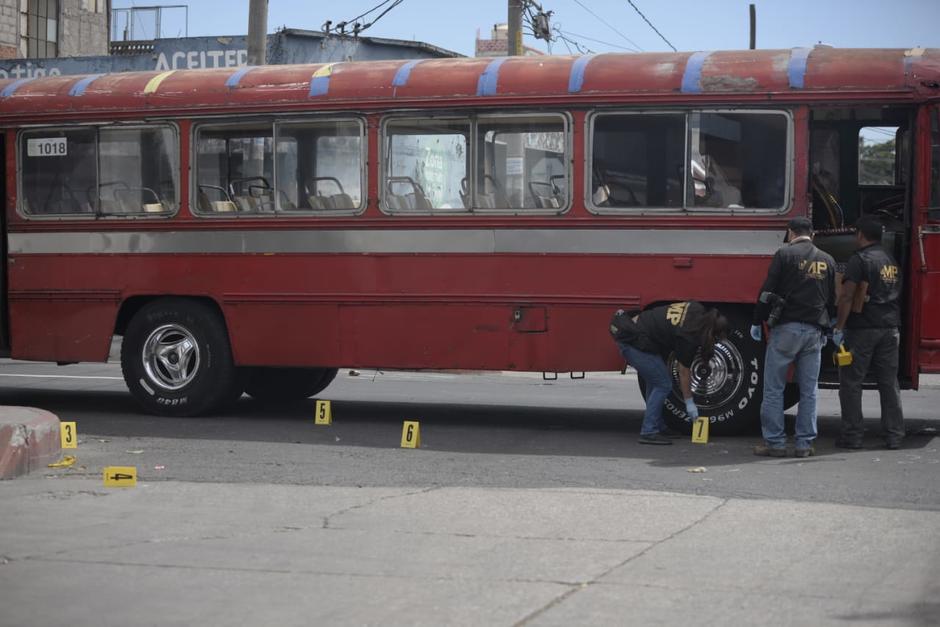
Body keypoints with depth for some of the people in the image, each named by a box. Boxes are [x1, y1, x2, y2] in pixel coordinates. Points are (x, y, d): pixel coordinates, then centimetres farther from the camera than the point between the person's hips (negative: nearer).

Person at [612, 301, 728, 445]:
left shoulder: (698, 310, -2)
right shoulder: (689, 338, -21)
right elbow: (684, 372, -10)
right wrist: (689, 403, 0)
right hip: (634, 344, -10)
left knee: (655, 382, 17)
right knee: (663, 384, -6)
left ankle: (658, 427, 23)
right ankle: (648, 433, -6)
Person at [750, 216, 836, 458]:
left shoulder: (785, 254, -4)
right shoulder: (828, 260, 12)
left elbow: (768, 291, -8)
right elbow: (833, 300, 17)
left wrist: (757, 322, 0)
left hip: (786, 328, -4)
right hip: (814, 331, 5)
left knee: (773, 390, 1)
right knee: (809, 391, 8)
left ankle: (774, 442, -1)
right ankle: (805, 444, 8)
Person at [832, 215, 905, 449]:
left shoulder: (860, 260, -9)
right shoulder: (892, 261, 14)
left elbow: (847, 295, -17)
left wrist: (839, 327, -15)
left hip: (863, 329, -7)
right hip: (890, 328, 7)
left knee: (851, 382, 1)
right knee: (889, 382, 10)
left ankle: (852, 434, 0)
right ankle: (894, 434, 9)